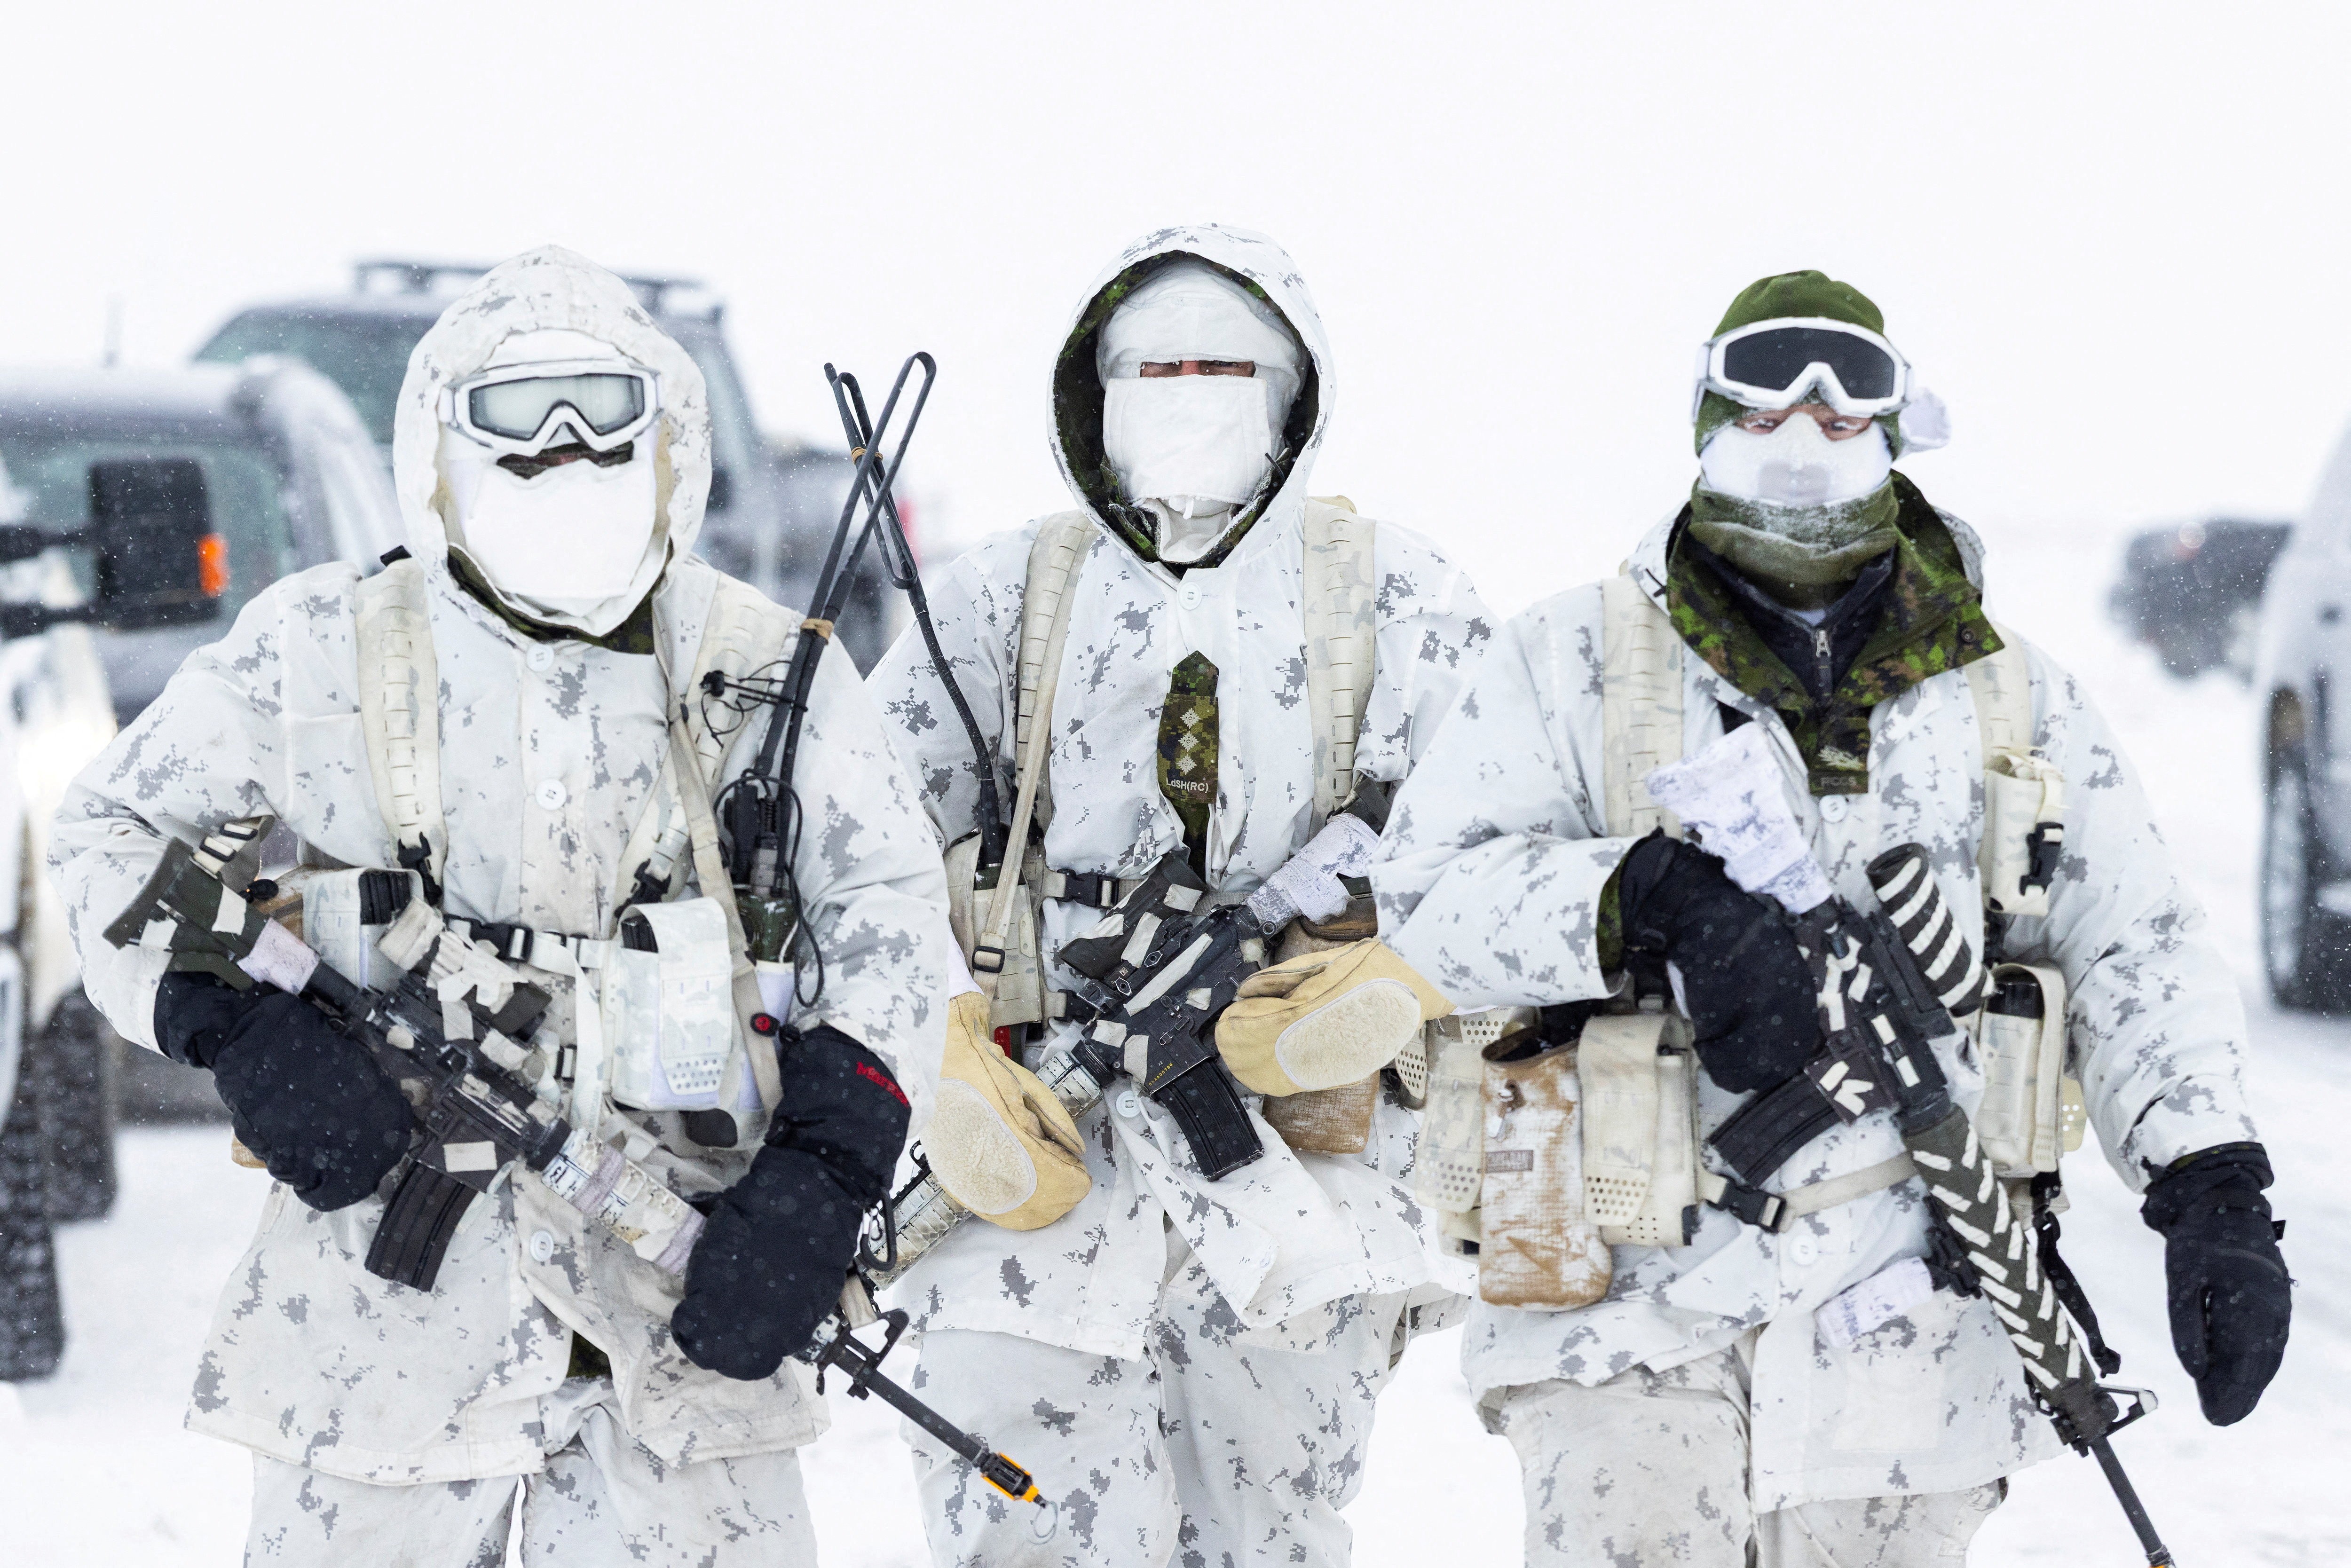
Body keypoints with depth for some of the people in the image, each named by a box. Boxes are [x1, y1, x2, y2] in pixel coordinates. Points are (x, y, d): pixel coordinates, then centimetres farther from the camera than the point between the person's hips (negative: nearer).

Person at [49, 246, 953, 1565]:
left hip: (684, 1300, 1)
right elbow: (116, 832, 11)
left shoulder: (766, 674, 5)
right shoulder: (322, 653, 3)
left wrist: (821, 1175, -10)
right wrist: (236, 1025, -7)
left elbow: (892, 908, 4)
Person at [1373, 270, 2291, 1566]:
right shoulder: (1579, 662, 5)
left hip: (1909, 1336, 2)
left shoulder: (2007, 691, 14)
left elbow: (2136, 946, 9)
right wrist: (1656, 902, -24)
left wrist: (2214, 1193, -6)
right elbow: (1425, 890, -7)